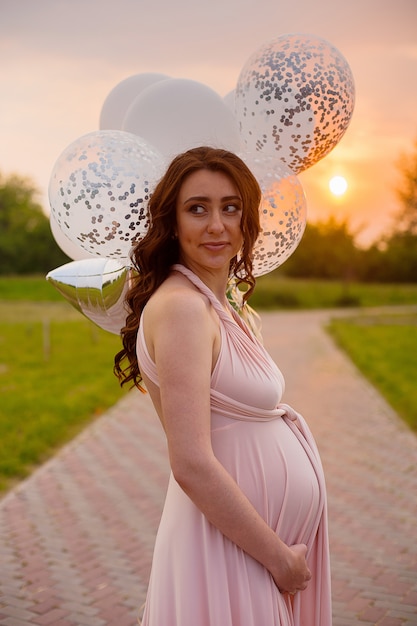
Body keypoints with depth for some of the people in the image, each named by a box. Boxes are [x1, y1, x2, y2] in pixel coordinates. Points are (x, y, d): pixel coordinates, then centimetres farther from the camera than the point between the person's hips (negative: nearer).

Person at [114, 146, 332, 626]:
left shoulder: (218, 306, 7)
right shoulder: (182, 306, -21)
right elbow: (192, 465, -25)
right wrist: (279, 557, -17)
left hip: (263, 537, 9)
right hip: (231, 549, -9)